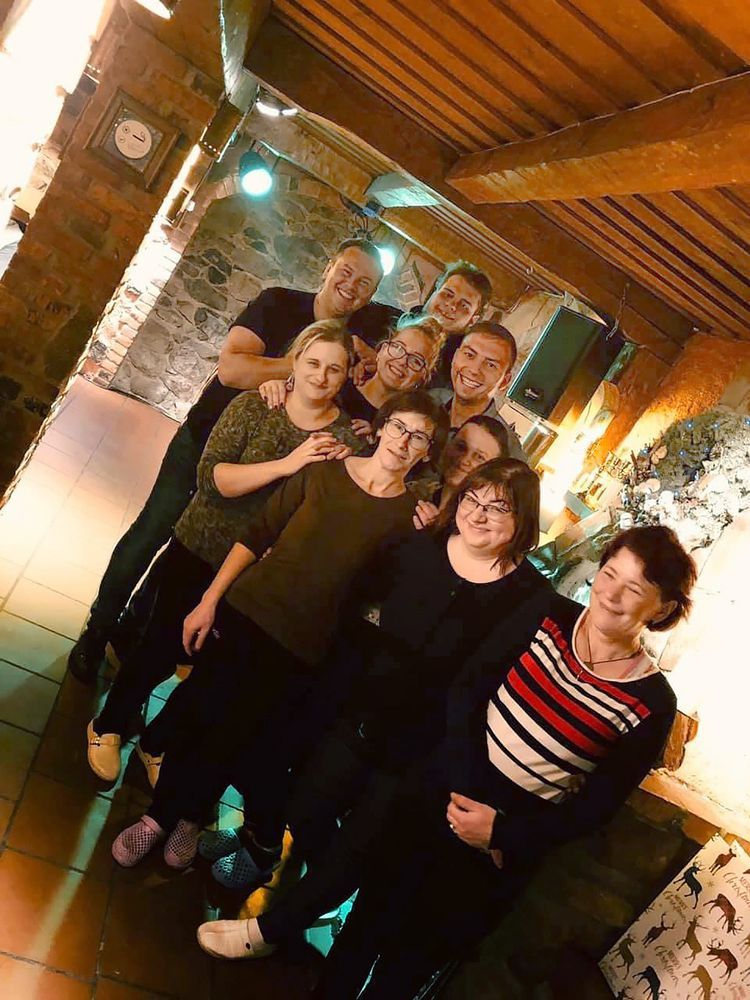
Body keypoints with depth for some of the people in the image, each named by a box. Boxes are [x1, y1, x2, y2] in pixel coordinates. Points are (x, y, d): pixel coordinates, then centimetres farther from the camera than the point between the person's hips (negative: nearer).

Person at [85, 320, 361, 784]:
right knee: (161, 647, 9)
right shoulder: (253, 406, -9)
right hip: (197, 553, -2)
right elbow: (210, 477, -19)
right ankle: (108, 726, 39)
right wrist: (285, 464, -29)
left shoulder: (349, 437, -5)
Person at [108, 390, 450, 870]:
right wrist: (210, 599, -3)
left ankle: (189, 818, 39)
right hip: (244, 610, 1)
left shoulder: (411, 517, -6)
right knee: (193, 715, 8)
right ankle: (159, 816, 35)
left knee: (228, 736, 9)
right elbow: (257, 536, -1)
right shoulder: (322, 471, -4)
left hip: (300, 648, -1)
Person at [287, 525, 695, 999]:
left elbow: (596, 806, -8)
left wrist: (500, 834, -14)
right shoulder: (548, 616, -9)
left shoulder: (651, 704, -13)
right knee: (370, 917, 17)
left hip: (511, 840, -2)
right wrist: (464, 790, -15)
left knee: (408, 962, 15)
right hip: (441, 792, 2)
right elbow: (467, 690, -8)